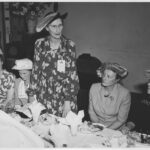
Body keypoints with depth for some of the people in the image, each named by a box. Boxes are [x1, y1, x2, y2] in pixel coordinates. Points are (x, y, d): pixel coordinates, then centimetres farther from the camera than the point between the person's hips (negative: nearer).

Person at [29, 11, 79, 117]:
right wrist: (32, 94, 4)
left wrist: (68, 101, -11)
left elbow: (72, 75, -8)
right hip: (44, 96, 2)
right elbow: (35, 70, 5)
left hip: (64, 96, -1)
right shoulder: (40, 44, -1)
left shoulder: (70, 46, -7)